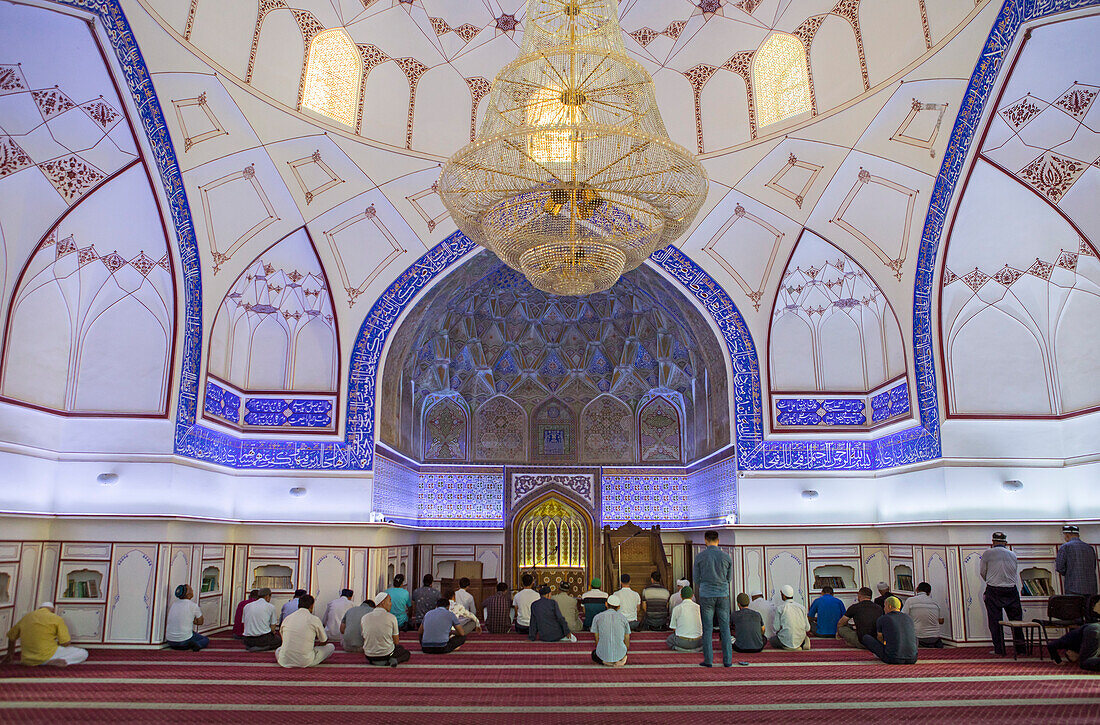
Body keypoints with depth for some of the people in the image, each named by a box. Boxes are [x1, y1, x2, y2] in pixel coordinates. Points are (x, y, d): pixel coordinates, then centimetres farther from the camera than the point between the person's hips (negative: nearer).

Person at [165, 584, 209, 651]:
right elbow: (200, 622, 6)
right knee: (206, 640, 17)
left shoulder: (174, 604, 7)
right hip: (184, 641, -6)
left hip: (170, 641, 6)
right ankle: (197, 644, -11)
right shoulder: (193, 606, -9)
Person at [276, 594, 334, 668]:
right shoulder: (314, 619, -5)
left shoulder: (287, 618, 6)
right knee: (331, 647, 14)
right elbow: (324, 642, 9)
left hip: (285, 662, 2)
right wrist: (314, 643, 32)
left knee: (278, 650, 37)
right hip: (305, 663, -2)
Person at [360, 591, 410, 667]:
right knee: (406, 653, 26)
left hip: (369, 656, 3)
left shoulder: (364, 618, -3)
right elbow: (396, 642, -3)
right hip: (386, 654, -3)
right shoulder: (392, 618, -12)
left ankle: (374, 662, 5)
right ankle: (392, 660, -7)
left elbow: (364, 639, 9)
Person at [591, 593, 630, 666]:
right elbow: (627, 644, 12)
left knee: (594, 654, 35)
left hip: (604, 654, -2)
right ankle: (619, 660, 4)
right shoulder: (623, 618, 5)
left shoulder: (597, 617, 2)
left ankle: (606, 661, 2)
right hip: (620, 654, 2)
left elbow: (597, 640, 7)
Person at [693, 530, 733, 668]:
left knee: (707, 629, 4)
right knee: (724, 628, 8)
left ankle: (708, 660, 5)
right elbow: (729, 578, 9)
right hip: (723, 595, 1)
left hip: (706, 596, -1)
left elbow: (696, 579, 2)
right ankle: (727, 660, 8)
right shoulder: (726, 557, -2)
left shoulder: (700, 557, -5)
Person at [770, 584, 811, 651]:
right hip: (800, 639, 5)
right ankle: (802, 644, 4)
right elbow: (807, 628, 6)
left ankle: (786, 646, -6)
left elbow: (778, 628, -6)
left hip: (786, 639, -5)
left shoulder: (779, 608, -5)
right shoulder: (802, 607, 6)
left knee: (772, 639, 22)